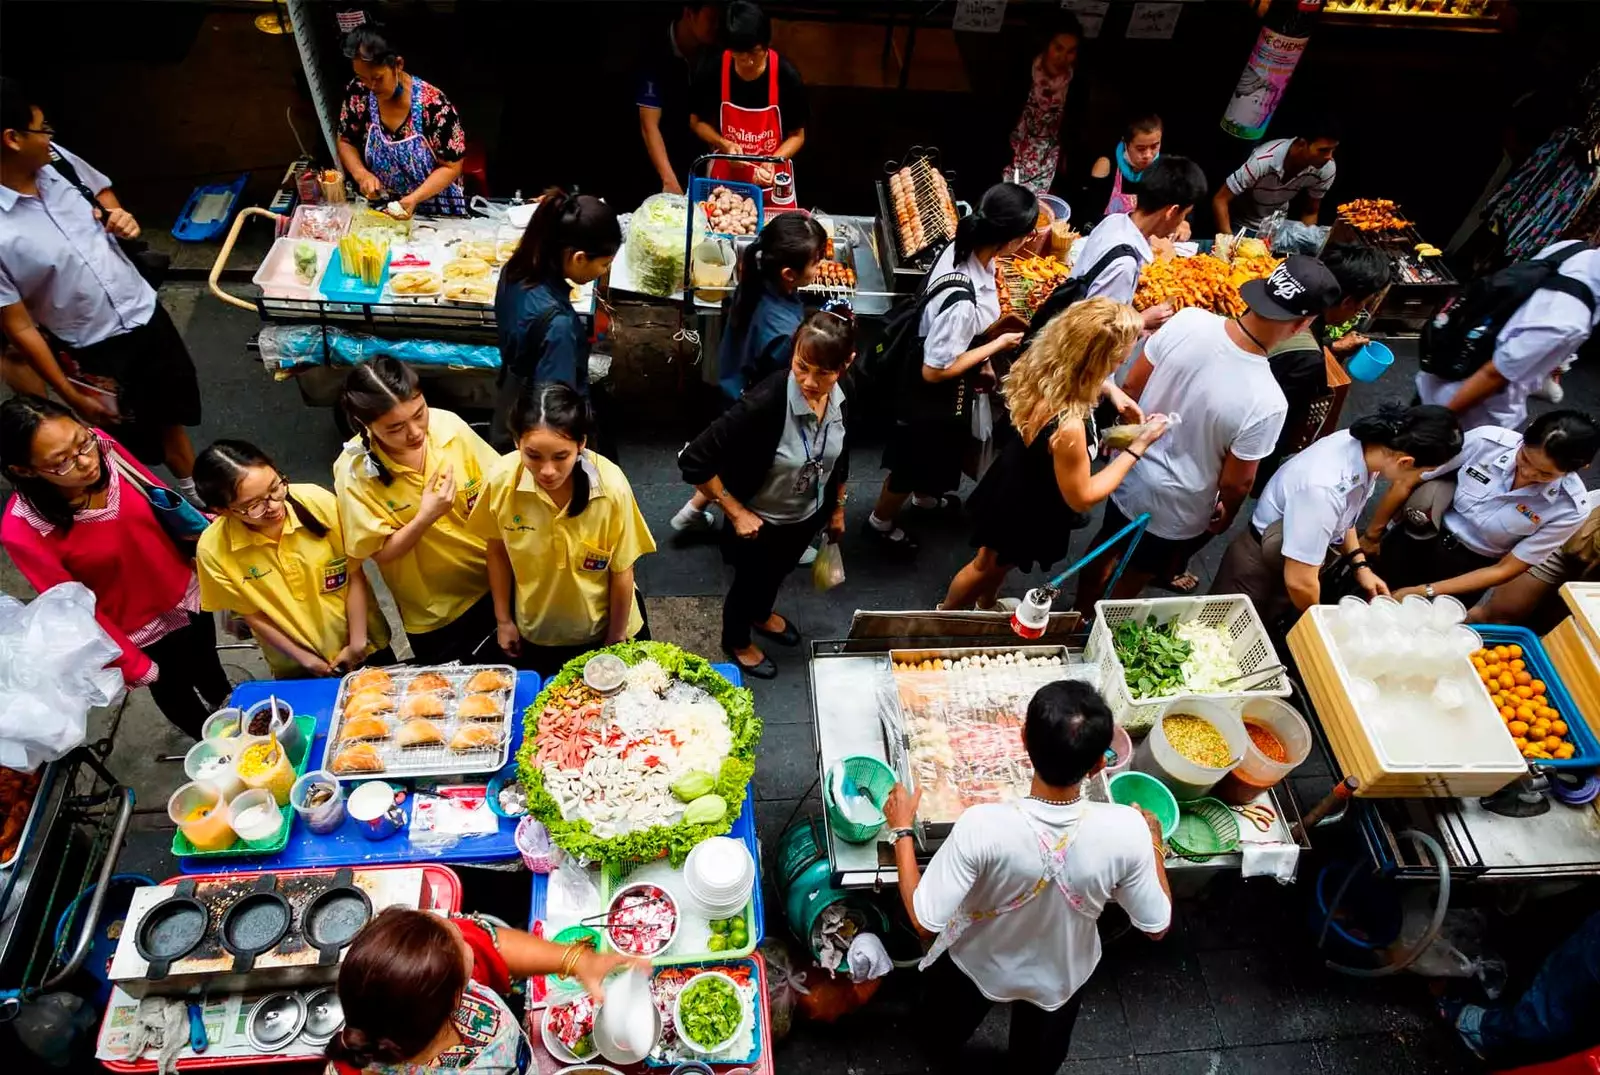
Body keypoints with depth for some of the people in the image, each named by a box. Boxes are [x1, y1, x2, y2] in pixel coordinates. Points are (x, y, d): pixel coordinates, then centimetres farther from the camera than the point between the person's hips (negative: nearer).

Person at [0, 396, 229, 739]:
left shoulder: (103, 448, -24)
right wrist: (134, 667, -14)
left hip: (186, 590, 4)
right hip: (138, 630, -3)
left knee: (208, 669, 31)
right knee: (175, 694, 24)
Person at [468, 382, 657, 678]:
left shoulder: (611, 486, -30)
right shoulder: (501, 479, -25)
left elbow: (621, 571, -16)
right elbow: (498, 550, -6)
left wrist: (616, 639, -5)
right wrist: (503, 619, 3)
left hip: (603, 627, -1)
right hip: (535, 632, 2)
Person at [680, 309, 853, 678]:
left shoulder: (842, 399, -19)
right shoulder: (765, 402, -39)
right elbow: (694, 461, -34)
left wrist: (837, 510, 13)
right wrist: (735, 512, -26)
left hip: (806, 516, 5)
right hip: (760, 522, -5)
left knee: (778, 572, 33)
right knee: (750, 580, 23)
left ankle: (762, 615, 66)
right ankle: (736, 642, 54)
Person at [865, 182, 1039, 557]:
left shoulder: (964, 246, -16)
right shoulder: (961, 300, -41)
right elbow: (935, 371, -30)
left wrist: (982, 360, 3)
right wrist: (997, 346, -22)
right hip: (935, 395, -8)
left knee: (938, 455, 33)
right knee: (915, 462, 19)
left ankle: (925, 498, 62)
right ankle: (880, 523, 45)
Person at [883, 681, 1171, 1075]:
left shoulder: (982, 826, -41)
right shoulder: (1127, 830, -34)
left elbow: (925, 921, -30)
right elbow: (1157, 926, -17)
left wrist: (901, 829, -19)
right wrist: (1154, 843, -2)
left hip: (976, 965, -1)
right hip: (1062, 975, 1)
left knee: (948, 1031, 36)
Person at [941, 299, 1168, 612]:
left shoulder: (1044, 368, -22)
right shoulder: (1068, 426, -44)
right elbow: (1081, 497, -26)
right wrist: (1138, 446, -24)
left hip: (1015, 486, 7)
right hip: (1026, 513, -7)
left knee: (995, 564, 34)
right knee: (988, 566, 24)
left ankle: (985, 607, 62)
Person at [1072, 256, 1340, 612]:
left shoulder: (1188, 320, -24)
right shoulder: (1267, 403, -34)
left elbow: (1131, 388, -10)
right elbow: (1235, 482, -19)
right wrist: (1226, 515, 4)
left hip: (1129, 472, 4)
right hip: (1176, 511, -4)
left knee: (1106, 547, 32)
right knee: (1134, 577, 25)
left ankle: (1081, 614, 57)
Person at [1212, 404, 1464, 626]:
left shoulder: (1364, 444, -16)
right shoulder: (1324, 488, -41)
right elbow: (1299, 581, -32)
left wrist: (1360, 565, 5)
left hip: (1300, 560, 7)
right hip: (1263, 570, -7)